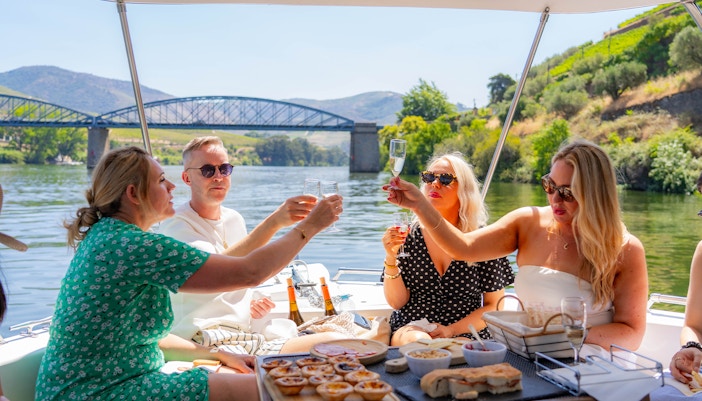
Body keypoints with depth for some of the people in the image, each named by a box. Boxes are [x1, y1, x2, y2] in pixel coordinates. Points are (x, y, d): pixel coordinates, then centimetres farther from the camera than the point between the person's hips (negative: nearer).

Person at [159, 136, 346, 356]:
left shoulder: (235, 220, 16)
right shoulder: (175, 224, -7)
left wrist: (252, 302, 5)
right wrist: (274, 222, -35)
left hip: (253, 337, 7)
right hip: (206, 345, -6)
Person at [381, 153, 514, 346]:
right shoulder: (409, 235, 0)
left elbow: (495, 305, 2)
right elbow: (396, 301, -1)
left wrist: (452, 330, -12)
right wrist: (391, 258, -16)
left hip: (466, 336, 0)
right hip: (411, 329, 0)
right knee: (417, 342, -33)